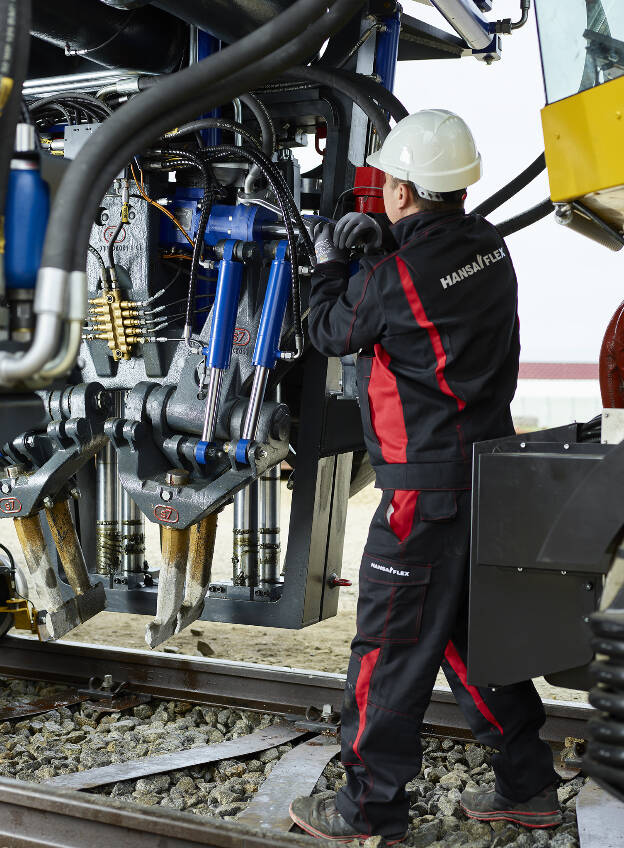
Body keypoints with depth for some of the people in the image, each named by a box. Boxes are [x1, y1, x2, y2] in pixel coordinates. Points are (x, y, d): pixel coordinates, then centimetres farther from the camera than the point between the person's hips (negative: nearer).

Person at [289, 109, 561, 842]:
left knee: (391, 649, 4)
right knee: (472, 632, 20)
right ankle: (527, 788, 30)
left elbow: (332, 332, -2)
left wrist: (327, 264, 14)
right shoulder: (487, 244, 3)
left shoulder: (395, 276, -21)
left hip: (427, 488, -8)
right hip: (489, 471, 9)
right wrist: (380, 246, 11)